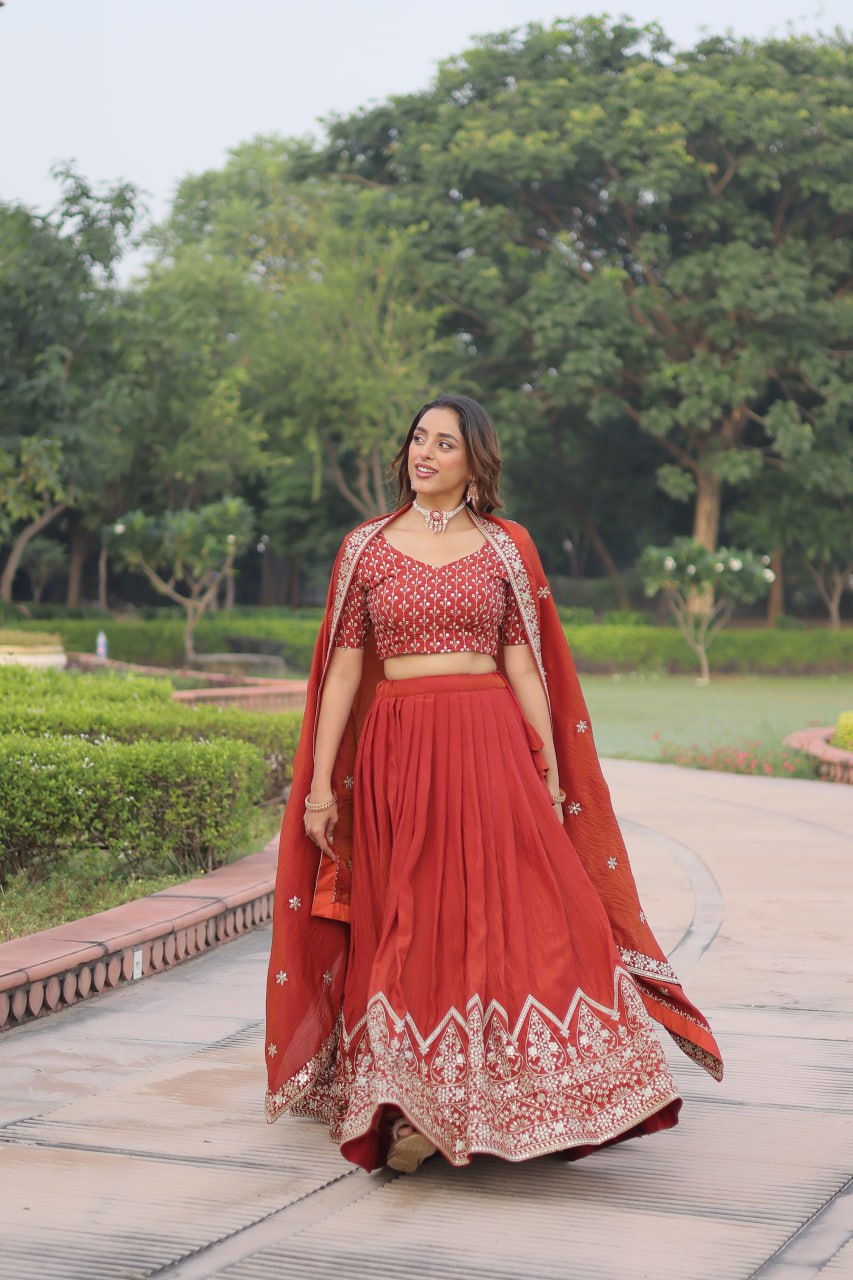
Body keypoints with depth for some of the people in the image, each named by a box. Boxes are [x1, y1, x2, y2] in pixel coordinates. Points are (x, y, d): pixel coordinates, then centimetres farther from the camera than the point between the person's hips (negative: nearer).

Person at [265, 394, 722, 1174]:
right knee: (407, 929, 2)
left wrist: (551, 773, -1)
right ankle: (410, 1109, 10)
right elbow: (344, 666, 5)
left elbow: (524, 664, 5)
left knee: (521, 914, -8)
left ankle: (545, 1102, 0)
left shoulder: (506, 548, 7)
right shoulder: (366, 548, 7)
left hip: (490, 743, 0)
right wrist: (319, 781, 0)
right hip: (397, 750, 1)